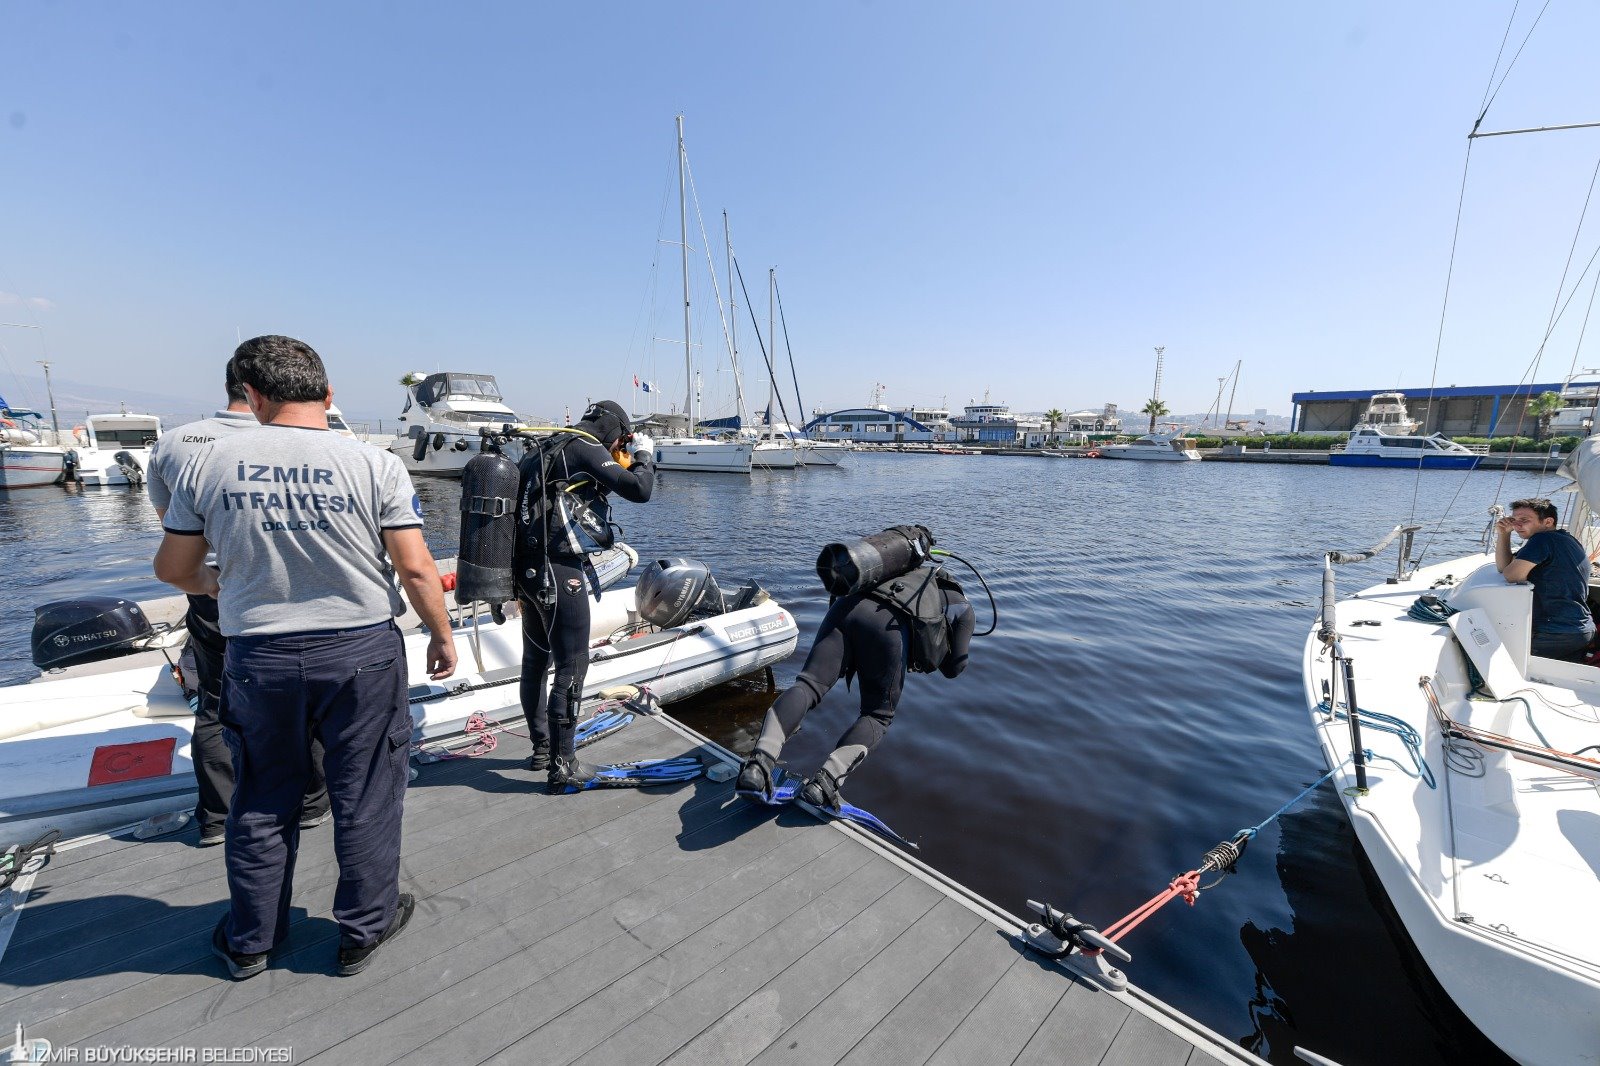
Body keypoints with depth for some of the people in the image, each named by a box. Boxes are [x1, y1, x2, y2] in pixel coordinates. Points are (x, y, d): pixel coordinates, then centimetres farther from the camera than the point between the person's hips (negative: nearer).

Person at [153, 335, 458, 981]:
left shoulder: (209, 463, -2)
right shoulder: (375, 466, -11)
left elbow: (171, 568, 8)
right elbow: (416, 569, -13)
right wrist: (442, 637, 1)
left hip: (259, 656, 3)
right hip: (362, 651, -2)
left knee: (261, 803, 22)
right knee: (365, 798, 14)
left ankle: (249, 941, 40)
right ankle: (364, 929, 31)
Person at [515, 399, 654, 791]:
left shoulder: (544, 449, 17)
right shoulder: (586, 449, -9)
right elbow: (639, 490, -18)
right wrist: (642, 455, 3)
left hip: (527, 568, 10)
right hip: (560, 572, -10)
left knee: (535, 662, 18)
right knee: (571, 667, -1)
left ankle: (541, 749, 34)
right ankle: (562, 766, 7)